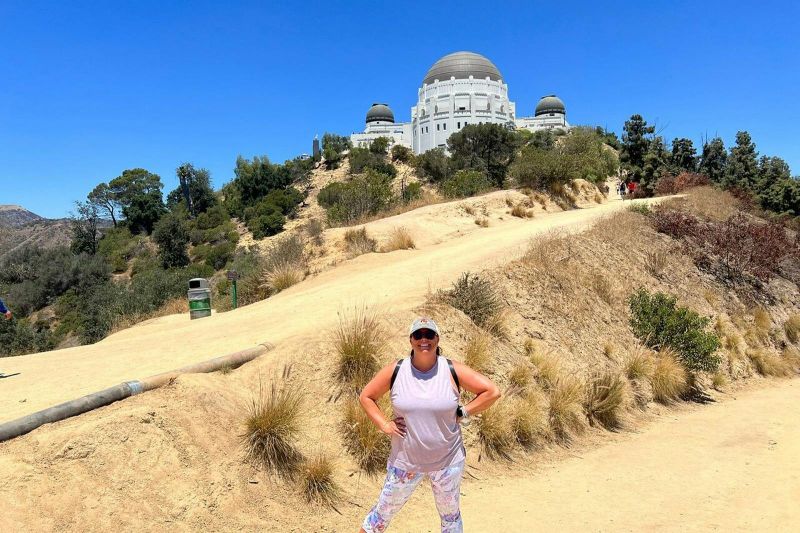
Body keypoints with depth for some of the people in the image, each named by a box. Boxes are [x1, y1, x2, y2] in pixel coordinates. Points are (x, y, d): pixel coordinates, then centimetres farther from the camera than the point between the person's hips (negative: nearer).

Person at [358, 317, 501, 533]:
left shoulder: (453, 370, -11)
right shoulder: (394, 371, -9)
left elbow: (492, 392, -7)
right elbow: (366, 396, 3)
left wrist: (462, 413, -10)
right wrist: (384, 425, -6)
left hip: (448, 461, 0)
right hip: (405, 461, 0)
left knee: (450, 515, 18)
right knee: (383, 511, 14)